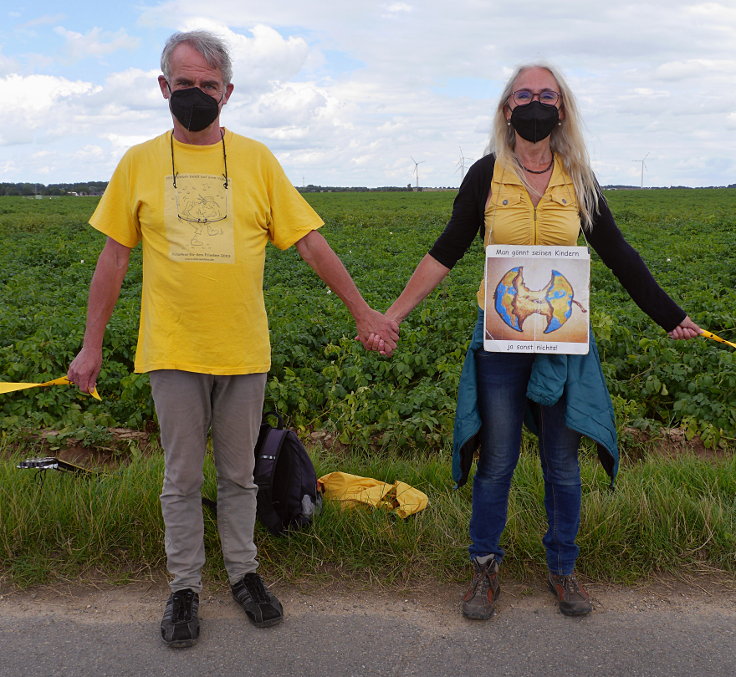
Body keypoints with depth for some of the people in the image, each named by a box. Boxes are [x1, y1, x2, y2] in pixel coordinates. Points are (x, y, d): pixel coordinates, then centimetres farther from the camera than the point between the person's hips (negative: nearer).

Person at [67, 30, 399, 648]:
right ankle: (185, 586, 26)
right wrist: (92, 345, 6)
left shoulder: (257, 160, 2)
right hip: (173, 351, 0)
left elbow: (311, 243, 2)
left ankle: (243, 572, 31)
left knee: (239, 475, 13)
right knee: (182, 480, 10)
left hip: (243, 350, 0)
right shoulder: (139, 162, 2)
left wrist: (362, 310, 0)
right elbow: (114, 258, 6)